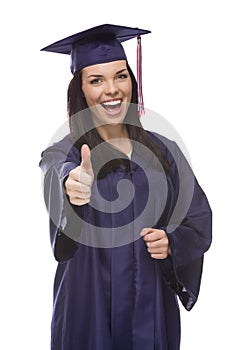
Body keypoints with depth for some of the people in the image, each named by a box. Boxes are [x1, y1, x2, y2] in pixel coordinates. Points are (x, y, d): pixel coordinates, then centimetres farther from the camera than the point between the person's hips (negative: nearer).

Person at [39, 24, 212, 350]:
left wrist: (171, 242, -14)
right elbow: (59, 175, -31)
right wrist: (74, 185, -53)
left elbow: (200, 218, 6)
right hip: (91, 314, -2)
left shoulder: (164, 151, 2)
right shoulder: (61, 154, -7)